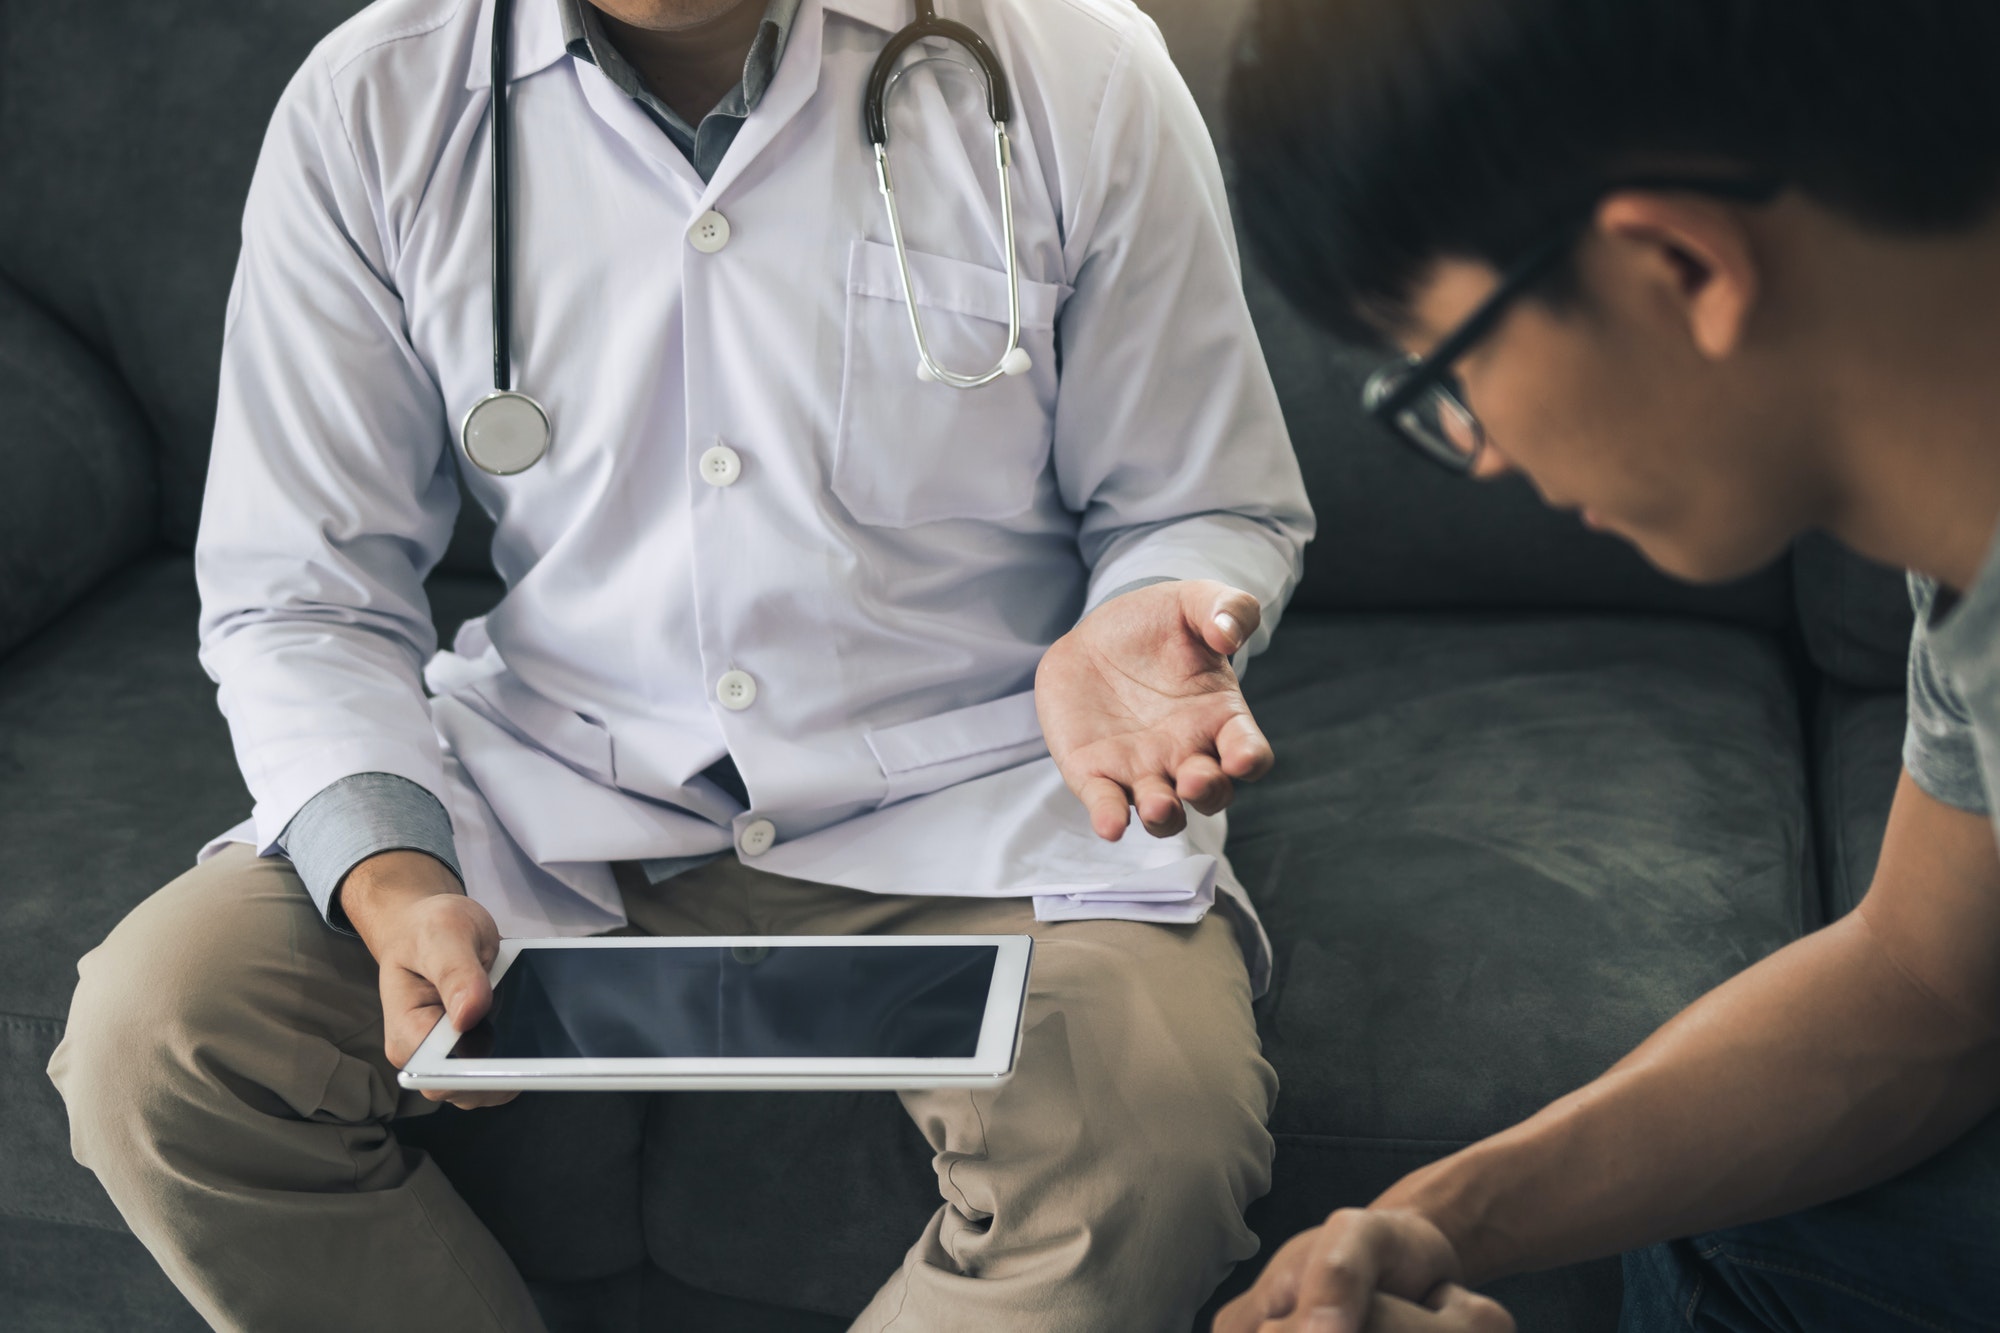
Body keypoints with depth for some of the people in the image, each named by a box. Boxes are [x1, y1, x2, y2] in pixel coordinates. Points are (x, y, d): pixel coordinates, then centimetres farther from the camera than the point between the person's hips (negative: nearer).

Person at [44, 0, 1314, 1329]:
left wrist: (1135, 630, -21)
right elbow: (299, 596, 0)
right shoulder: (371, 108, -3)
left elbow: (1209, 509, 5)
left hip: (964, 795, -1)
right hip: (551, 784, 2)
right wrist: (389, 882, -20)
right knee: (146, 1042, -22)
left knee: (1155, 1133, -32)